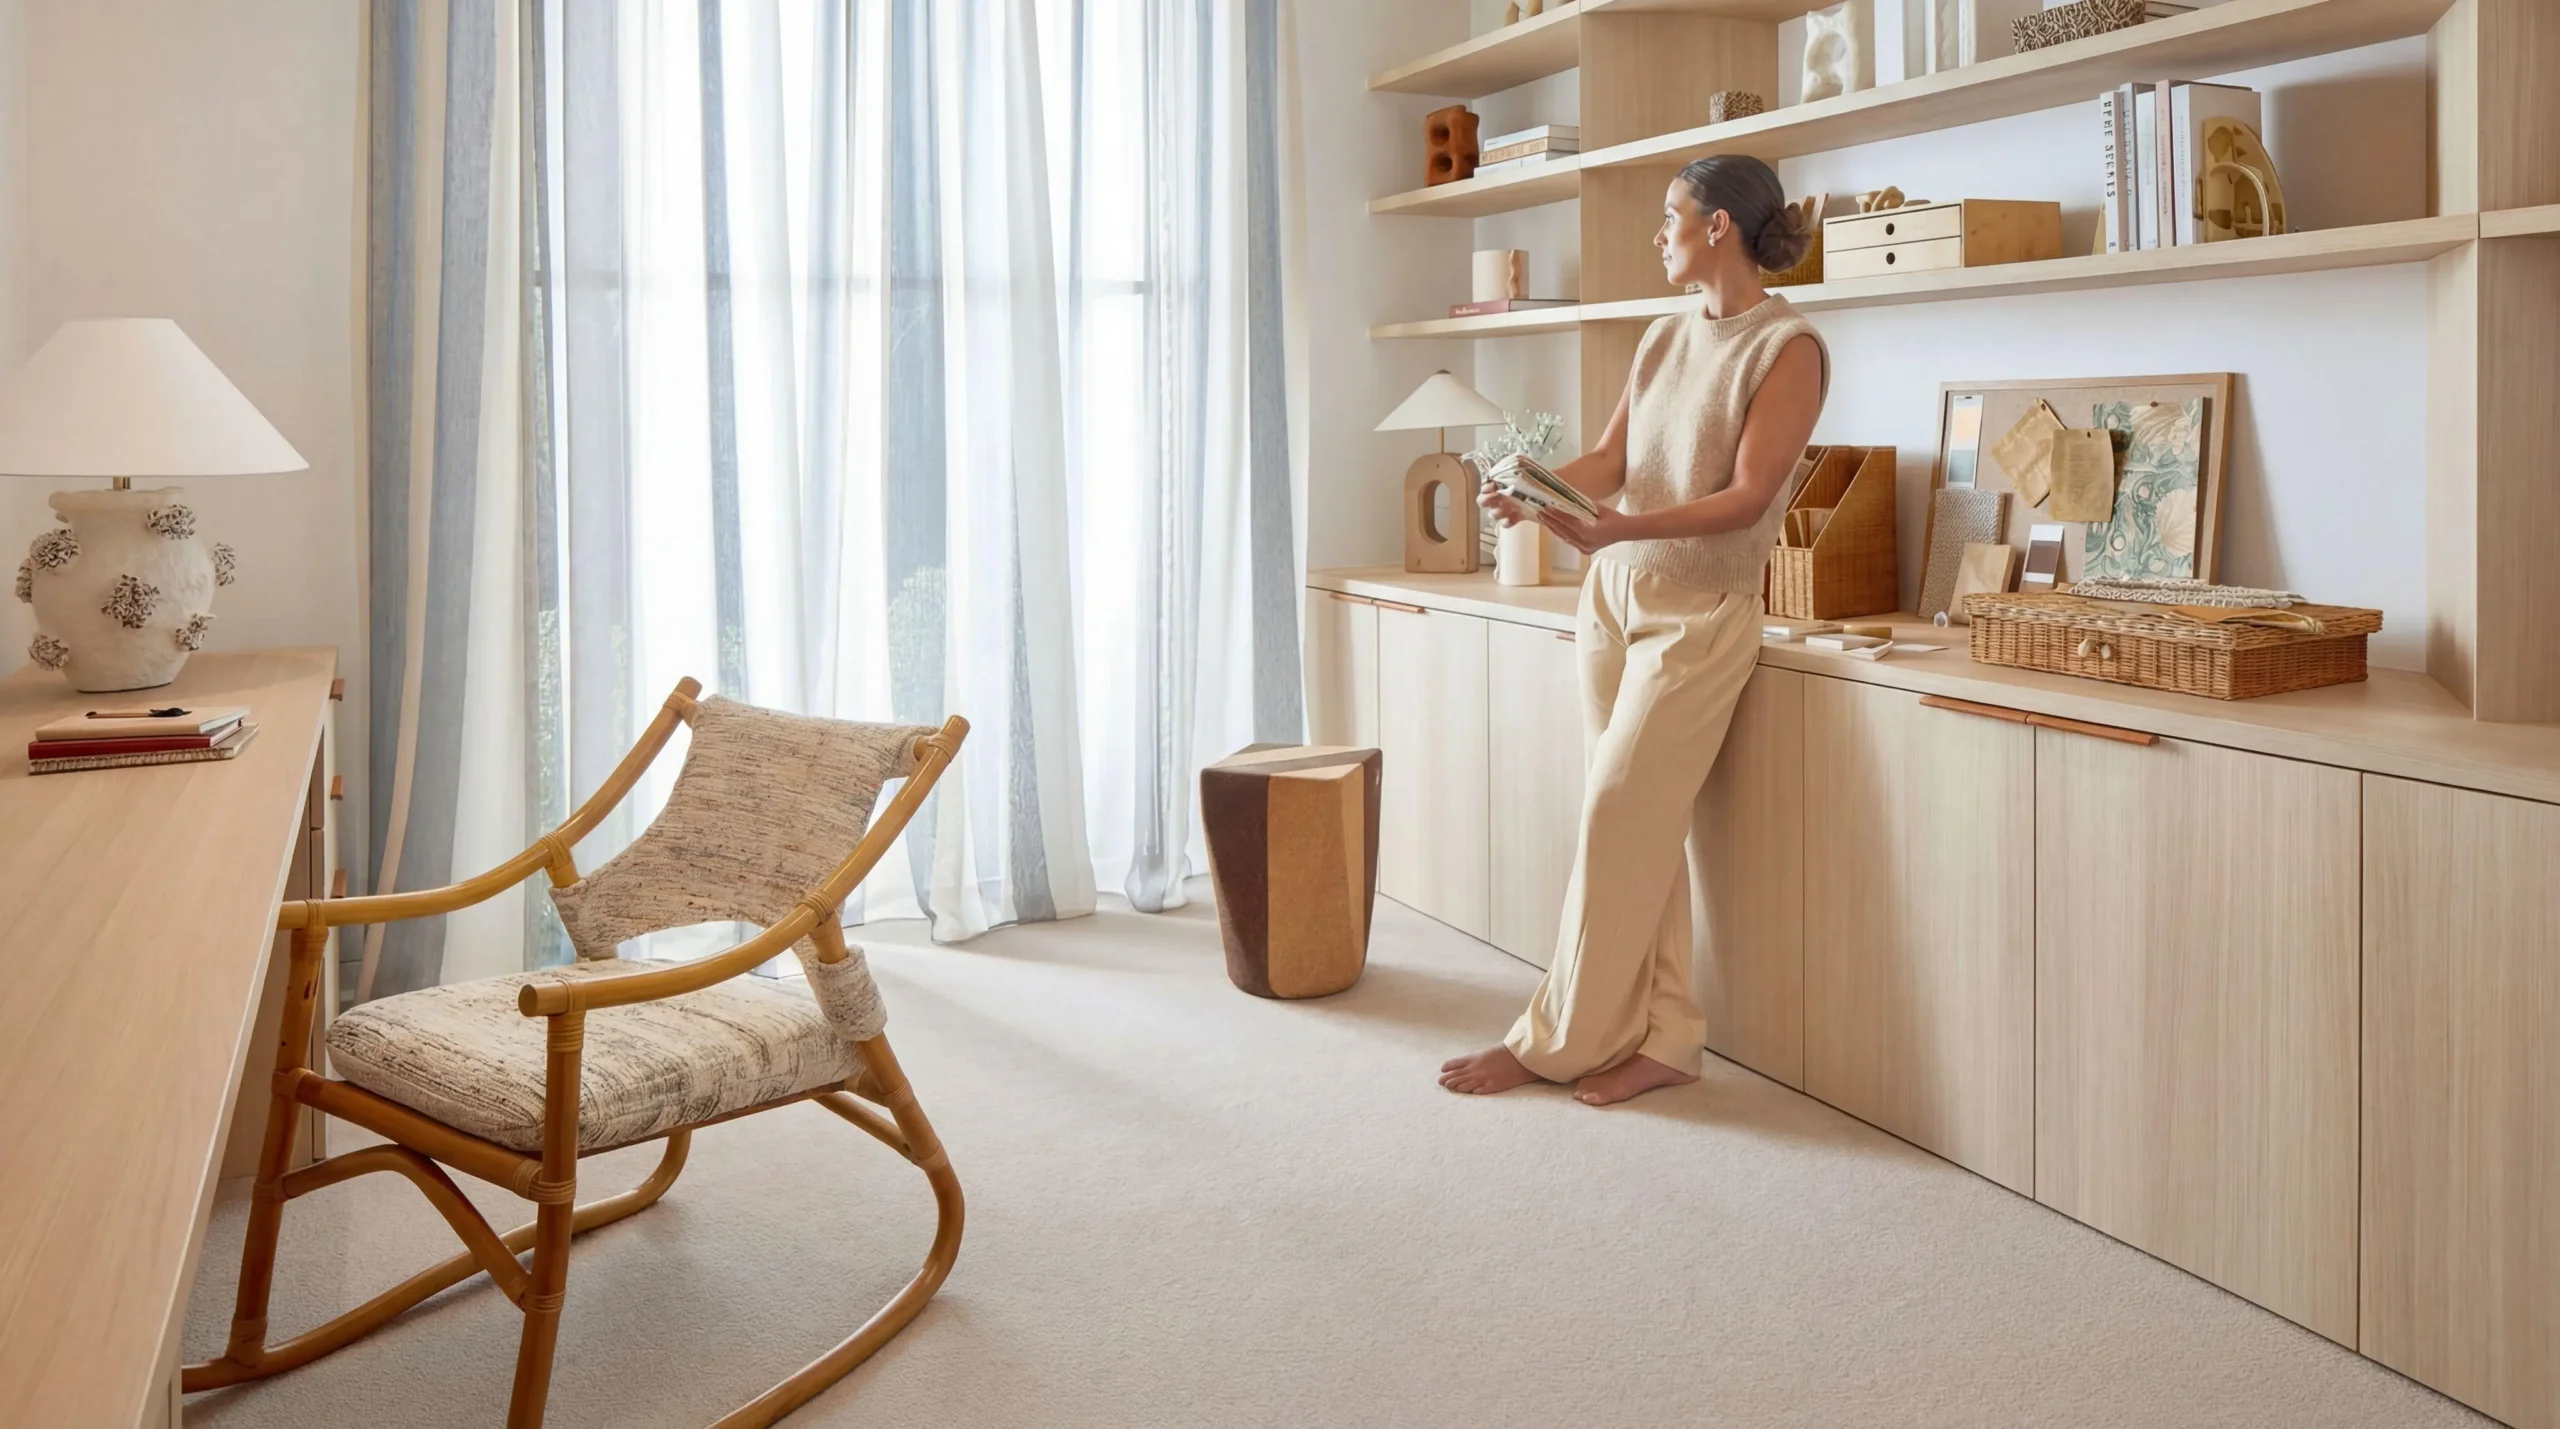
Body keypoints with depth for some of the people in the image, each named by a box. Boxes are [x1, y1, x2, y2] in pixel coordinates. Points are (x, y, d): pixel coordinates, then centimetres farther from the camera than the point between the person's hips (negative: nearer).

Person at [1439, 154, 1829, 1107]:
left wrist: (1621, 528, -29)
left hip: (1700, 611, -7)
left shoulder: (1788, 347, -9)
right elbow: (1609, 459, 8)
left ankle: (1557, 1040, 4)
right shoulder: (1665, 338, 13)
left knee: (1619, 823, -6)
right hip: (1613, 595, 7)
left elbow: (1747, 496, -16)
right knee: (1639, 830, 5)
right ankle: (1663, 1038, 12)